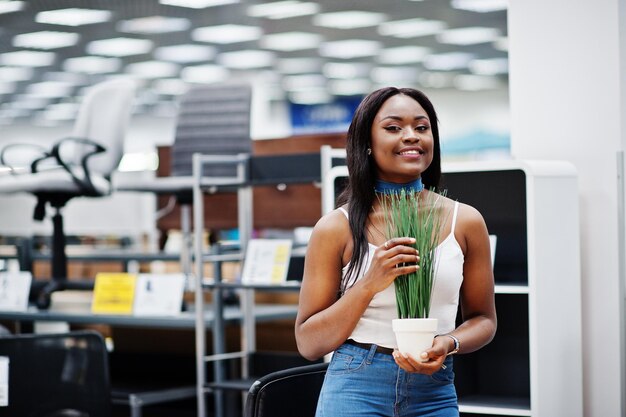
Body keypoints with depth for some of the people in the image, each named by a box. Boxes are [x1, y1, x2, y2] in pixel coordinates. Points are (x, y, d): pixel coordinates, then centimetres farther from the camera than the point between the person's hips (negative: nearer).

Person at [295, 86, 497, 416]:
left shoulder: (465, 222, 1)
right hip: (355, 389, -2)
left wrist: (448, 343, -11)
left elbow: (483, 319, 10)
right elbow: (308, 344, -4)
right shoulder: (336, 228, -4)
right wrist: (369, 284, -16)